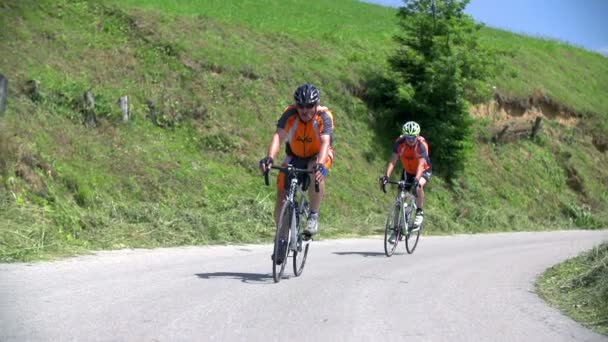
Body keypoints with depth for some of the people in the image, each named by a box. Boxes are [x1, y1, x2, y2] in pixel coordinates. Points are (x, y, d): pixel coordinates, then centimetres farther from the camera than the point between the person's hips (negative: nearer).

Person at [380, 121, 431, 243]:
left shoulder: (421, 145, -30)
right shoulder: (400, 142, -21)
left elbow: (421, 164, -41)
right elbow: (393, 161, -25)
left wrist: (417, 179, -56)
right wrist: (386, 176, -40)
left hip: (424, 170, -4)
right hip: (408, 171, 4)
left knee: (418, 186, -36)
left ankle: (419, 213, -14)